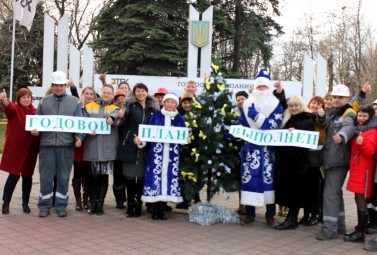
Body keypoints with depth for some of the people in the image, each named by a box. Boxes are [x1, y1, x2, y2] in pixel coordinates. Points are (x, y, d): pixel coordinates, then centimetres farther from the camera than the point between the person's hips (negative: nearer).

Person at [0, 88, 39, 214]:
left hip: (30, 149, 3)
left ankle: (25, 203, 22)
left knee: (27, 176, 9)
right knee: (14, 175, -2)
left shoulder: (35, 112, 8)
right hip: (15, 148, -3)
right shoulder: (14, 109, -3)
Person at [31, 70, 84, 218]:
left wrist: (79, 137, -10)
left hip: (66, 145, 0)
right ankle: (44, 206, 13)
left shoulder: (74, 102, 8)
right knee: (46, 177, 3)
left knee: (63, 177, 6)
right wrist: (35, 130, -9)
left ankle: (61, 206, 16)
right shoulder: (44, 101, 11)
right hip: (47, 144, 1)